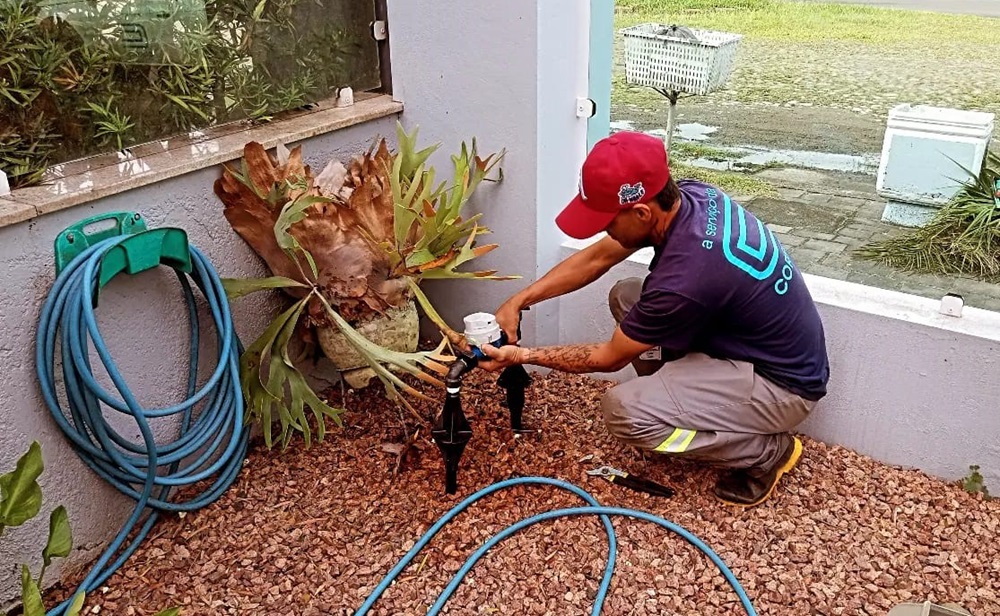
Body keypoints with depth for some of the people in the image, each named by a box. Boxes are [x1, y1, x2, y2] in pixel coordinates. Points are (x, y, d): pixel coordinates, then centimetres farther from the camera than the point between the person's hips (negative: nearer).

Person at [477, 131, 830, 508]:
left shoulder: (685, 278, -34)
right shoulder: (687, 195, -10)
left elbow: (610, 357, -16)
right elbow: (596, 258, 3)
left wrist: (522, 356, -7)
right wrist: (519, 301, -1)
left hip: (783, 383, -8)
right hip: (747, 340, 9)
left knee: (624, 411, -24)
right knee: (626, 297, 6)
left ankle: (767, 452, -2)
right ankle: (691, 411, 15)